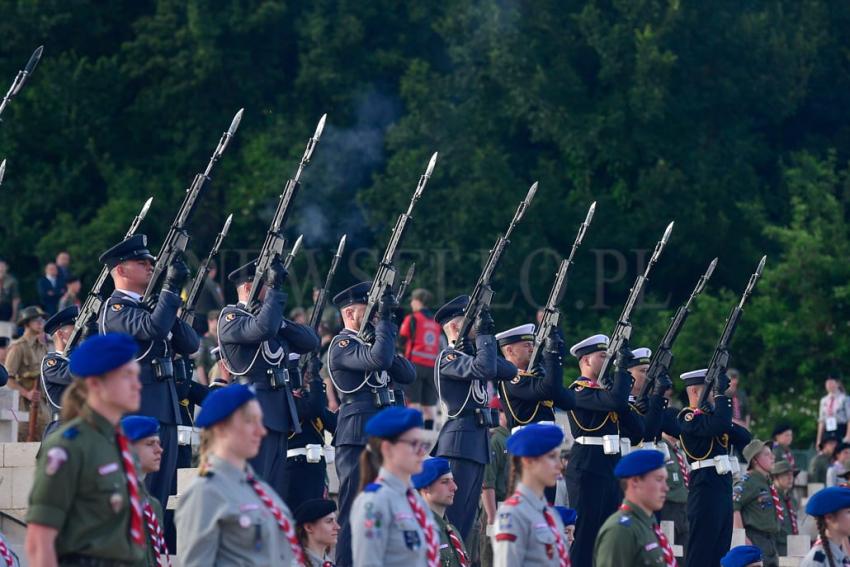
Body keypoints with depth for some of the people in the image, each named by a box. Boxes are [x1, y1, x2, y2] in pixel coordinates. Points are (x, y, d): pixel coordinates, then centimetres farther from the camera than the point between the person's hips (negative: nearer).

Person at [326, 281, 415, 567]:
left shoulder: (370, 342, 18)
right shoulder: (342, 345, -8)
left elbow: (407, 374, 11)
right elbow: (378, 360, -26)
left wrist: (387, 340, -2)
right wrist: (385, 319, -18)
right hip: (358, 439, -9)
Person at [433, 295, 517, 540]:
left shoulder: (471, 354, 18)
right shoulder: (448, 358, -9)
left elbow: (510, 371, 13)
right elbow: (484, 369, -25)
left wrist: (483, 342, 4)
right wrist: (484, 335, -12)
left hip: (478, 445, 9)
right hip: (460, 444, -9)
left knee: (466, 518, 9)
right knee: (451, 516, -12)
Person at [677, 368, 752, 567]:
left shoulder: (710, 415, 19)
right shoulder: (688, 417, -7)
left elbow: (744, 438, 15)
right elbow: (719, 426, -26)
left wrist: (727, 423, -2)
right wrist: (721, 394, -17)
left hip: (724, 490, 9)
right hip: (706, 489, -9)